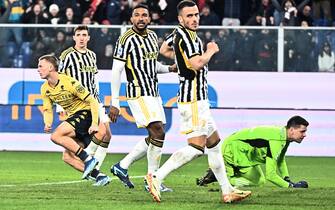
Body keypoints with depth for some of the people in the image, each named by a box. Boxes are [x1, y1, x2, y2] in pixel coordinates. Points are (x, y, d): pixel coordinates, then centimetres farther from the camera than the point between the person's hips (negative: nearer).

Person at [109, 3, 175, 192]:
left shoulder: (152, 36, 12)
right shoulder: (126, 40, -12)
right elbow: (116, 72, -12)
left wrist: (169, 68, 6)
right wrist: (114, 103, -14)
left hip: (154, 93, 9)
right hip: (139, 94, -9)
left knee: (154, 138, 8)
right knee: (159, 133, -16)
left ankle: (122, 166, 20)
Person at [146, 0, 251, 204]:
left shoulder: (178, 34, 12)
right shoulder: (185, 36, -16)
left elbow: (164, 50, 31)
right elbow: (196, 64, -28)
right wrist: (211, 51, -10)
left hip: (198, 99, 11)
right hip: (193, 99, -11)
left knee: (214, 143, 13)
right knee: (196, 147, -15)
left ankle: (227, 191, 17)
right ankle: (157, 177, -14)